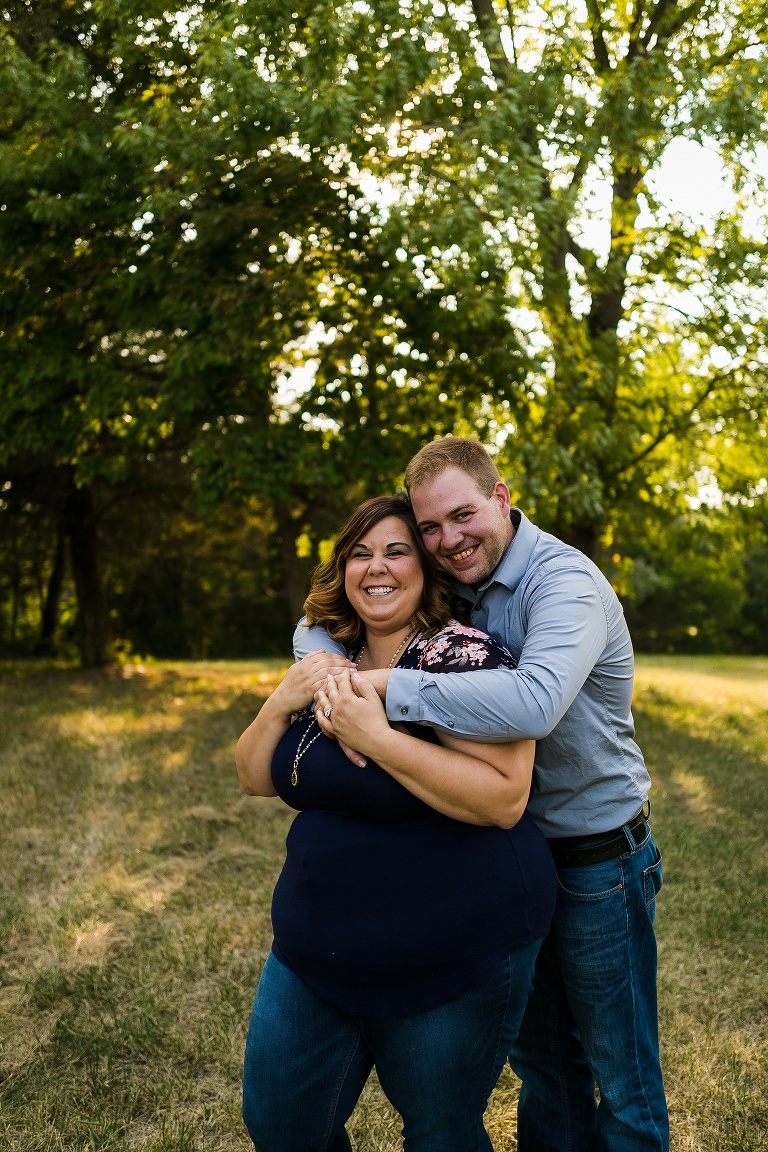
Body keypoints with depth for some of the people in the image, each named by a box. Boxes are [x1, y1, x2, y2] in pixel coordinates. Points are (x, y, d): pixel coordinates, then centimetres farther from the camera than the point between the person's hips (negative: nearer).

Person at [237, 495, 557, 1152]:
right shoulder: (331, 666, 5)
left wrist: (374, 736, -29)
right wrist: (283, 701, -10)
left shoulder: (465, 658, -16)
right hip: (319, 951, 7)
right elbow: (256, 780, 8)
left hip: (453, 961, -6)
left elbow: (503, 799, -27)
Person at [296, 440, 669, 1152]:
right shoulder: (449, 587, -1)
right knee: (538, 1056, 23)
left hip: (597, 860, -7)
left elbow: (533, 704, -43)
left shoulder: (564, 580, -23)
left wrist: (388, 685, -40)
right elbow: (318, 620, 2)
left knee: (621, 1071, 11)